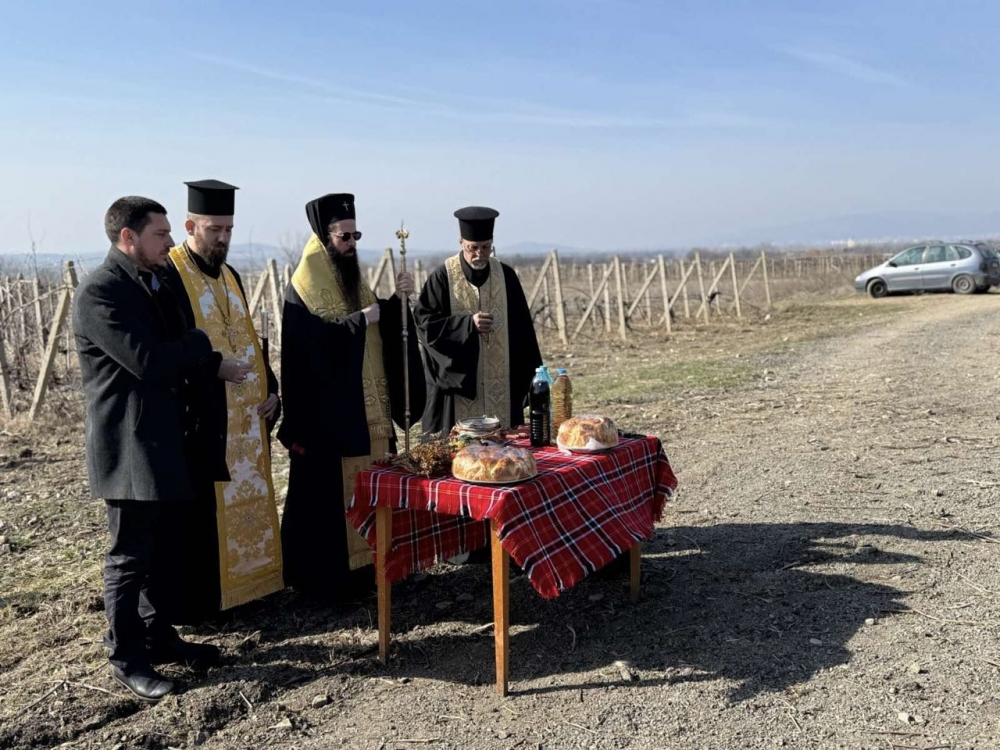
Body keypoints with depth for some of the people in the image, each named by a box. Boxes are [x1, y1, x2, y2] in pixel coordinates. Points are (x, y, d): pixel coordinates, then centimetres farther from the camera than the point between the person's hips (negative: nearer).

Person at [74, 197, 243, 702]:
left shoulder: (151, 284, 13)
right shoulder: (100, 292, -16)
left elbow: (172, 353, 17)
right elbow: (147, 361, -23)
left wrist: (214, 364, 0)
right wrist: (202, 344, -9)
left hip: (161, 440, 9)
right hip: (127, 446, -9)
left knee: (160, 548, 16)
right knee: (129, 555, 2)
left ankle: (159, 636, 30)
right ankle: (126, 658, 16)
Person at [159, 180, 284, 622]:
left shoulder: (230, 276, 15)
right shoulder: (167, 275, -9)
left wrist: (270, 388, 7)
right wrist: (211, 366, -26)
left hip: (245, 418, 8)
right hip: (199, 418, -7)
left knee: (244, 502, 13)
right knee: (197, 510, 0)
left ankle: (242, 580, 25)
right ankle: (189, 600, 12)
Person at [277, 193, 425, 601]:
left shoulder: (352, 281, 14)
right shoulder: (302, 290, -8)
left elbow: (384, 328, 10)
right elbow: (314, 343, -21)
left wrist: (397, 300, -7)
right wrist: (361, 320, -19)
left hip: (367, 408, 7)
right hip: (326, 411, -7)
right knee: (328, 495, -2)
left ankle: (364, 565, 21)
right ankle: (323, 576, 9)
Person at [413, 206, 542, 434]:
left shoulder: (506, 276, 5)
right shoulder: (442, 278, -4)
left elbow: (522, 327, 8)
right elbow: (425, 321, -9)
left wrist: (529, 373, 7)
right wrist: (468, 323, -19)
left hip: (501, 384, 3)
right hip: (457, 379, -3)